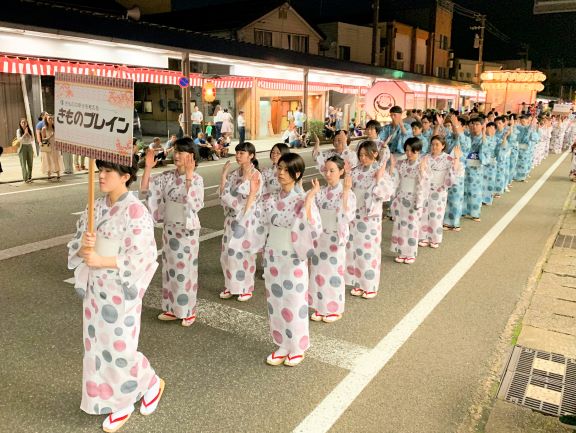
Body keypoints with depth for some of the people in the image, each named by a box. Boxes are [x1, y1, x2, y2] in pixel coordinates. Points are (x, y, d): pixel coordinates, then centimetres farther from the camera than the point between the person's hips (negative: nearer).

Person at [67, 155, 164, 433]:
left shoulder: (136, 211, -16)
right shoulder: (96, 206, 5)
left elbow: (140, 257, -19)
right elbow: (76, 245, 7)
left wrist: (102, 261, -22)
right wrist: (83, 246, -16)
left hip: (121, 290, -7)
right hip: (95, 287, 7)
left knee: (120, 348, 2)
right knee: (99, 346, 13)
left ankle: (151, 383, 32)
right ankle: (119, 404, 31)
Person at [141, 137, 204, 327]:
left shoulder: (196, 178, -13)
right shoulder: (167, 176, 2)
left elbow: (194, 204, -28)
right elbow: (145, 189, 0)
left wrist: (189, 176, -33)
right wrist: (148, 167, -11)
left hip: (187, 230, -6)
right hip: (169, 228, 6)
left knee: (186, 270, 4)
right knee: (170, 268, 14)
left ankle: (188, 311, 19)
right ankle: (172, 308, 29)